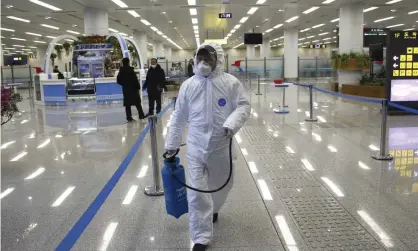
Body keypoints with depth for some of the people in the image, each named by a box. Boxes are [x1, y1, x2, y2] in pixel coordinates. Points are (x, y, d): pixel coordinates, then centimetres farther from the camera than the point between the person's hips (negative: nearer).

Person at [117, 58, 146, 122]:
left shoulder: (121, 71, 2)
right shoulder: (130, 70, -14)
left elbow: (118, 80, 7)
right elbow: (135, 79, -16)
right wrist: (138, 87, -7)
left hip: (125, 89, 5)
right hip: (133, 88, -5)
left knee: (127, 104, 7)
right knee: (137, 103, 5)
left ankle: (129, 117, 7)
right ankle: (141, 115, 10)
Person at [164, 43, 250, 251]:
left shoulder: (230, 82, -6)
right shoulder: (188, 85, 0)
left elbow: (243, 106, -4)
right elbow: (179, 117, 6)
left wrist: (232, 124, -24)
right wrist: (172, 144, 9)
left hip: (222, 146, 0)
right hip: (196, 147, 0)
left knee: (222, 185, 20)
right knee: (197, 193, -2)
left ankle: (213, 209, 54)